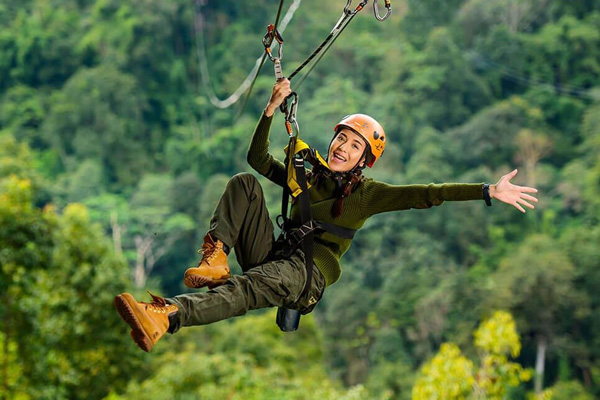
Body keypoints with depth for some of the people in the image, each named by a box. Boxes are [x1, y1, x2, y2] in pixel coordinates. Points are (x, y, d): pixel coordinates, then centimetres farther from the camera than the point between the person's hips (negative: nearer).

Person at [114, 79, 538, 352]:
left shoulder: (367, 193, 8)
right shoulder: (308, 177, 23)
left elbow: (426, 194, -2)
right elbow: (259, 158, 23)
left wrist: (487, 191, -13)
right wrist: (272, 109, 13)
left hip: (308, 276, -5)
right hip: (271, 256, 5)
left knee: (250, 286, -38)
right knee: (245, 184, -8)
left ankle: (165, 317, -59)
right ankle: (215, 261, -26)